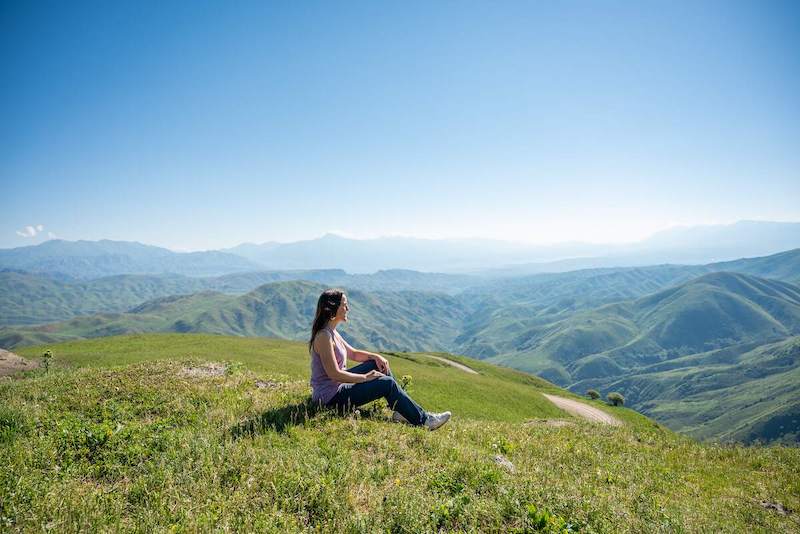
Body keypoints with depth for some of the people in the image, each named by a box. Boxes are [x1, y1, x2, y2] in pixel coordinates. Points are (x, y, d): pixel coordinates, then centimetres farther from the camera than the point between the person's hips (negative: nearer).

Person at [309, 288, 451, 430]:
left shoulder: (331, 332, 8)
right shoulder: (324, 336, -22)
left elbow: (353, 354, 18)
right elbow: (334, 374, -26)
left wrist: (375, 356, 1)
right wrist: (365, 377, -17)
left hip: (336, 388, 10)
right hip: (330, 398, -10)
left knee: (378, 363, 9)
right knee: (387, 383, -12)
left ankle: (401, 411, 13)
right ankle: (423, 420, 1)